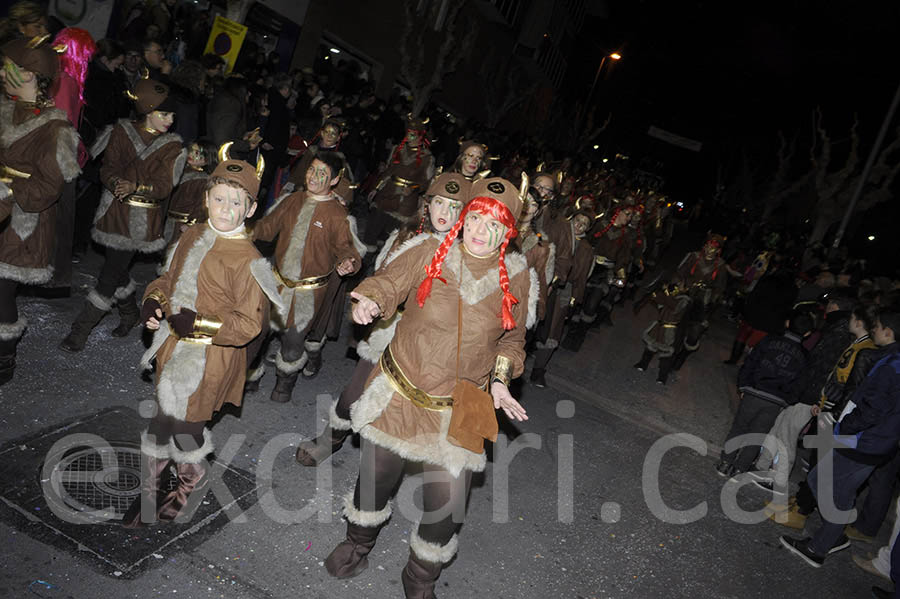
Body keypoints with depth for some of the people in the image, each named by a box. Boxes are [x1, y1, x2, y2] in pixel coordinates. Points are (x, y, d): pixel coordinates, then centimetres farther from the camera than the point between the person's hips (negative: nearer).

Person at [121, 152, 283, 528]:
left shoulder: (247, 260, -20)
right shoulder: (194, 236, 3)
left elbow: (250, 324, -20)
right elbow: (171, 277, 18)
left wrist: (198, 323, -24)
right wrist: (153, 301, -1)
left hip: (211, 357, -7)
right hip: (175, 345, 7)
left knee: (180, 423, 5)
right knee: (165, 418, 18)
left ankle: (192, 484, 35)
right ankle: (151, 490, 40)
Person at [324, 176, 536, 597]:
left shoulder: (516, 278, -3)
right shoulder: (429, 254, -8)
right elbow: (389, 281, -11)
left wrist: (501, 379, -2)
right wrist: (370, 301, -34)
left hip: (458, 410, 0)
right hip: (398, 393, 0)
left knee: (446, 506, 5)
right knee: (375, 479, 17)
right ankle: (358, 544, 53)